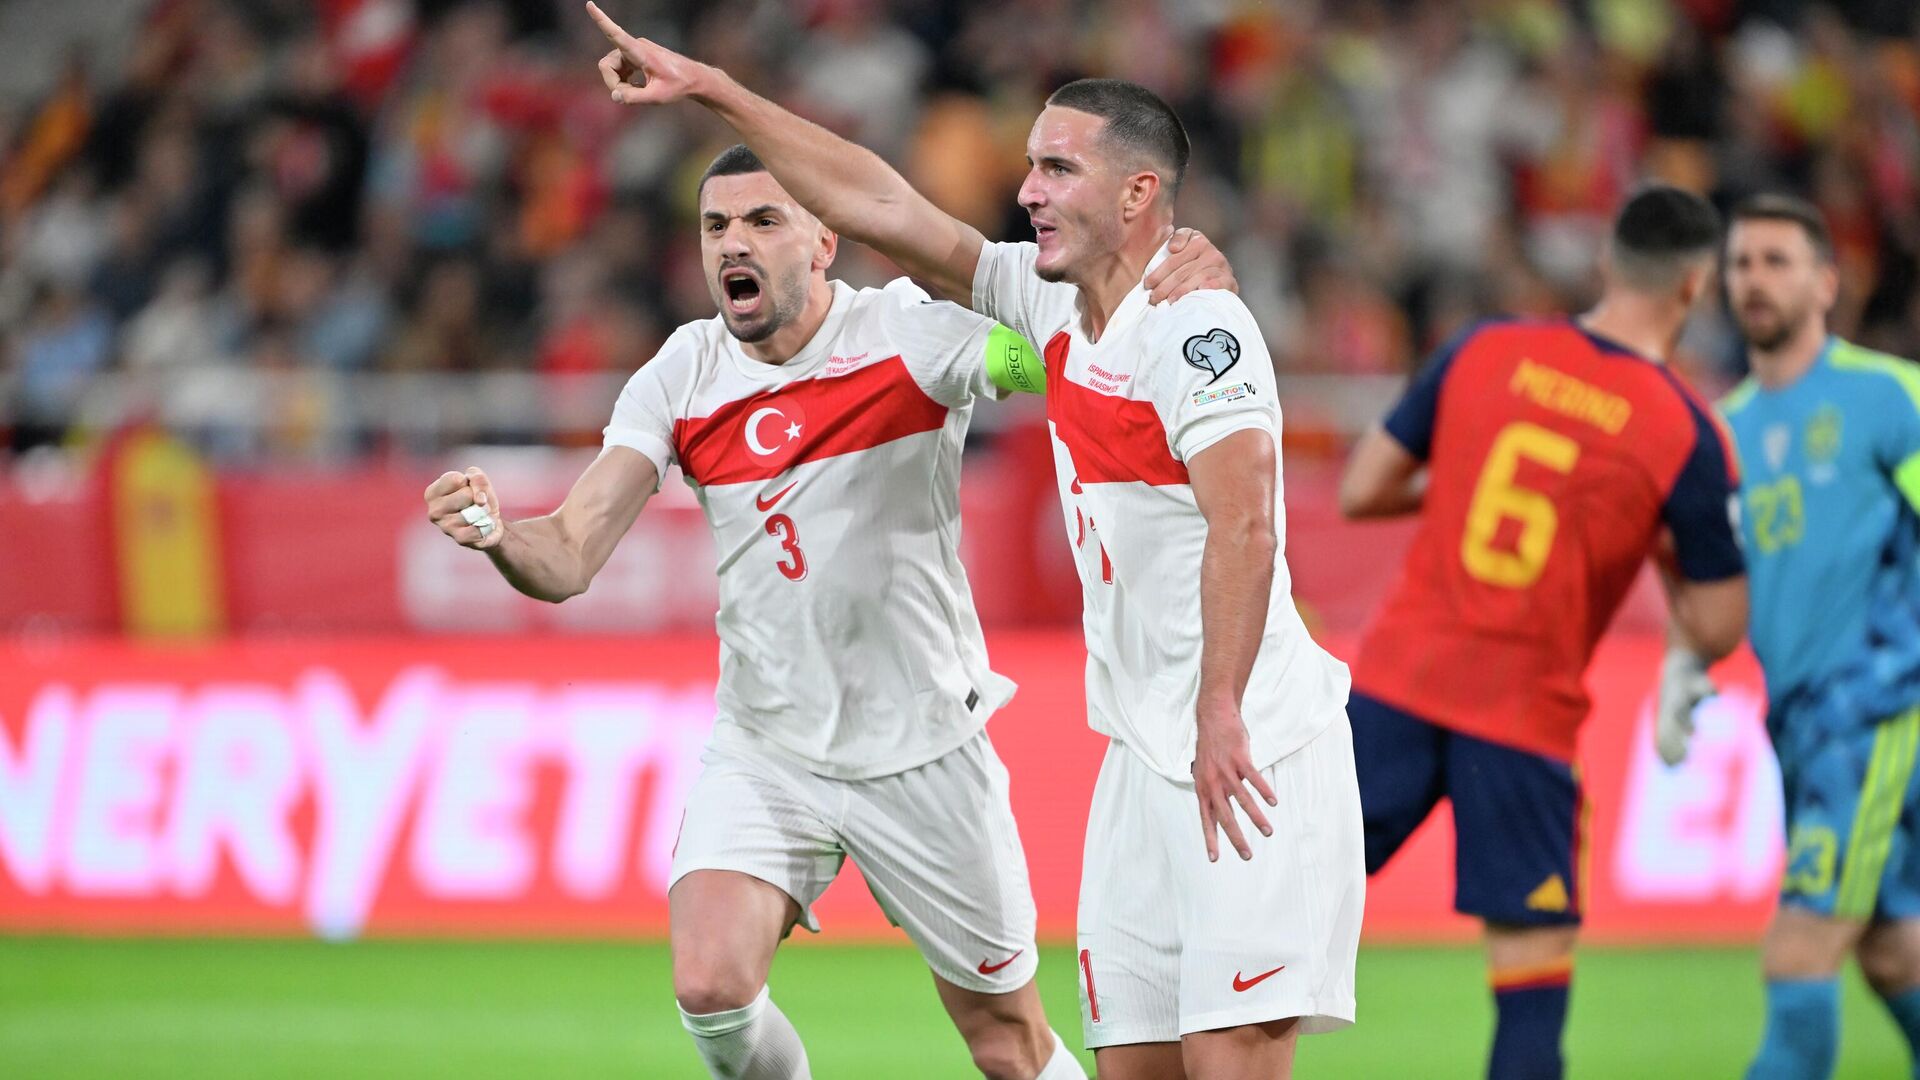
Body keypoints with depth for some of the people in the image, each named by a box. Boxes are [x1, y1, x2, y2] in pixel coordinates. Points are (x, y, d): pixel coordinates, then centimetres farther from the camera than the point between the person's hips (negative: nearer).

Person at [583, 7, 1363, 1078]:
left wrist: (1219, 714, -34)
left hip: (1250, 751, -9)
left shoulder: (1195, 326, -14)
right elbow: (884, 208, 19)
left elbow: (1242, 525, -26)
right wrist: (707, 88, 21)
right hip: (1143, 755, 9)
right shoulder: (1053, 304, 12)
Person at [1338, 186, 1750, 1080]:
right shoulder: (1687, 435, -6)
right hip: (1525, 720, -3)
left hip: (1395, 679, 3)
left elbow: (1361, 491, 6)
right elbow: (1716, 631, -2)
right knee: (1534, 972, 2)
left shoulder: (1481, 353, 2)